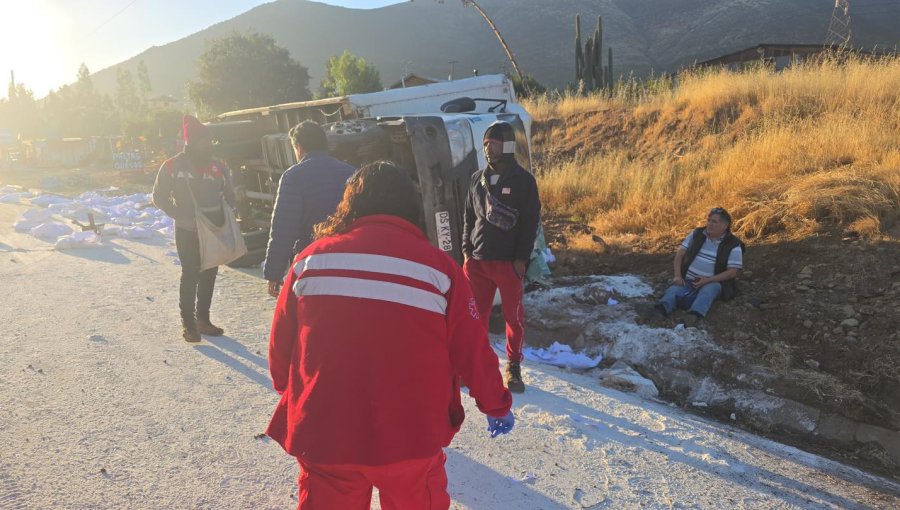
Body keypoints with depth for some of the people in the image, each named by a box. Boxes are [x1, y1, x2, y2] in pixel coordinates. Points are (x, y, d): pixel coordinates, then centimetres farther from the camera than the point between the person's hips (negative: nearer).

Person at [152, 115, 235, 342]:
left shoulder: (218, 166, 5)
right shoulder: (173, 166, -6)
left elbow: (229, 194, 16)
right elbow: (159, 197, -3)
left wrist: (226, 216, 0)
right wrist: (183, 218, -13)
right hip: (187, 231, -4)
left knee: (209, 274, 9)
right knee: (190, 275, -3)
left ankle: (203, 319, 22)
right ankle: (188, 323, 7)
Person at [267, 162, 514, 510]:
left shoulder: (311, 259, -4)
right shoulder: (438, 267, -9)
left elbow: (281, 343, 5)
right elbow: (472, 350, -4)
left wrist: (286, 388, 26)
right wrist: (496, 405, 14)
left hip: (323, 438, 2)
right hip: (410, 439, -1)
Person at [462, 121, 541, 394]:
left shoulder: (523, 180, -2)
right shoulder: (478, 179, 11)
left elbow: (531, 221, -4)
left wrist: (521, 258, -10)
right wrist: (466, 250, 6)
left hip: (509, 261, -3)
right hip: (477, 259, 4)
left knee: (514, 316, 5)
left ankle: (513, 367, 19)